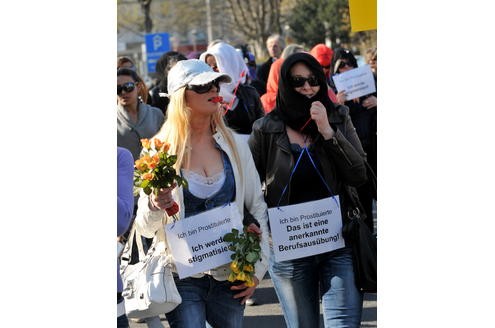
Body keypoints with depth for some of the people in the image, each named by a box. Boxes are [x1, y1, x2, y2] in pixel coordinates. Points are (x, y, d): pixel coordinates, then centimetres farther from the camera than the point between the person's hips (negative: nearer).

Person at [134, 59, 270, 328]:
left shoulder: (235, 145, 4)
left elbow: (258, 209, 10)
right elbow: (145, 227, -3)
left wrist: (258, 269, 4)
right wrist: (155, 207, -26)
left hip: (230, 275, 3)